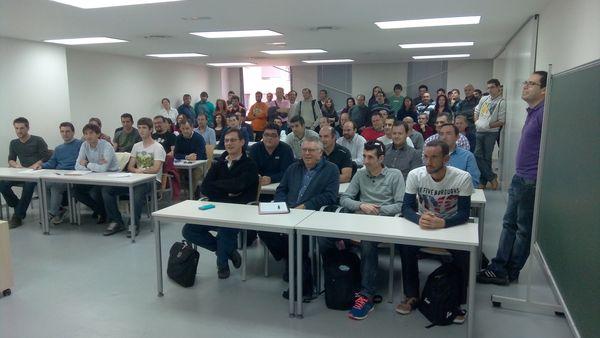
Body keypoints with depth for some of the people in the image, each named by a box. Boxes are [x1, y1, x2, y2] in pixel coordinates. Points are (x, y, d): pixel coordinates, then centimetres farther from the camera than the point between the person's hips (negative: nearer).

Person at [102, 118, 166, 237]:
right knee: (107, 189, -11)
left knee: (138, 190, -41)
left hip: (152, 180, -6)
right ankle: (116, 222, -4)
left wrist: (141, 170, -21)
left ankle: (134, 224, -26)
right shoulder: (136, 146, 18)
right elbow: (130, 167, 12)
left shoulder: (158, 147, -2)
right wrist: (136, 170, -11)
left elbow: (156, 169, -13)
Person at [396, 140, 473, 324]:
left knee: (464, 253, -28)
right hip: (423, 225, 1)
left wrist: (442, 223, -43)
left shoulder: (463, 178, -20)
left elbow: (464, 213, -22)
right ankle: (412, 296, -6)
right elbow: (406, 207, -15)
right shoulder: (415, 175, -15)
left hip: (451, 226, -1)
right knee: (405, 246, -26)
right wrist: (419, 219, -39)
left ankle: (458, 301, -2)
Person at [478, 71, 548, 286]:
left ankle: (509, 273, 16)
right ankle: (499, 268, 20)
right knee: (509, 224, 12)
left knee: (524, 229, 5)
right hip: (520, 178, 9)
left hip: (532, 181, -9)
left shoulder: (544, 113, -17)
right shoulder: (532, 112, 13)